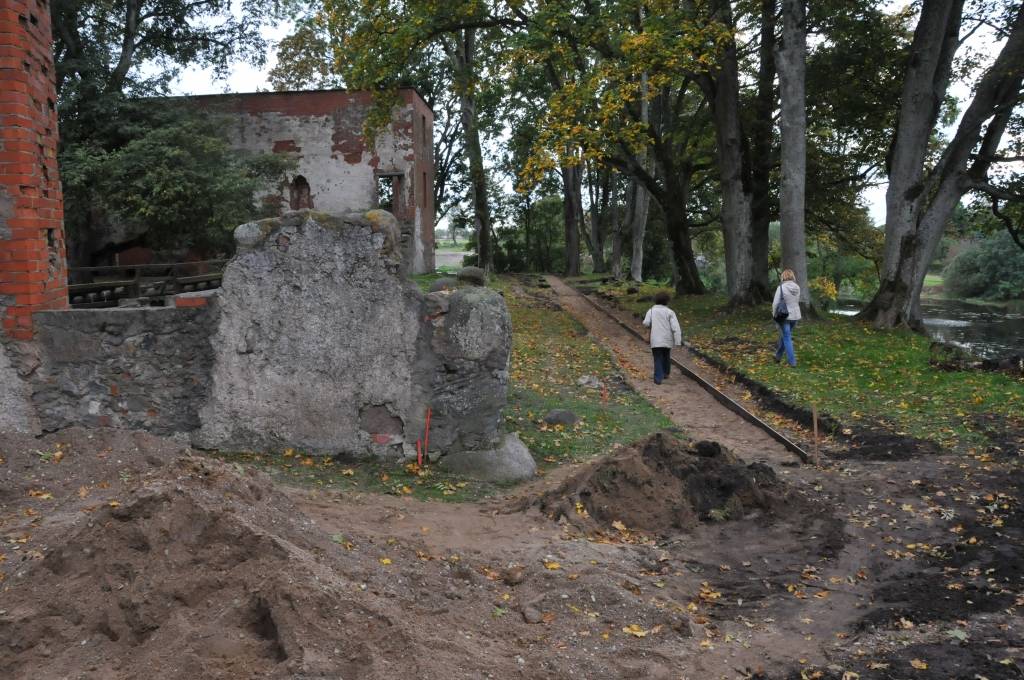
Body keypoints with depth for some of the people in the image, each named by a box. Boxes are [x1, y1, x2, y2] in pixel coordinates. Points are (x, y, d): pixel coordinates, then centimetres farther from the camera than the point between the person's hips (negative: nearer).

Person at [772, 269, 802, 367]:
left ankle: (792, 361, 1)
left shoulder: (781, 287, -16)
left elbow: (775, 303, -15)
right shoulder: (797, 287, 1)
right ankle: (778, 356, 33)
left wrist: (774, 315, -3)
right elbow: (797, 301, 9)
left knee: (787, 338, 3)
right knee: (784, 335, 21)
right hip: (795, 316, 5)